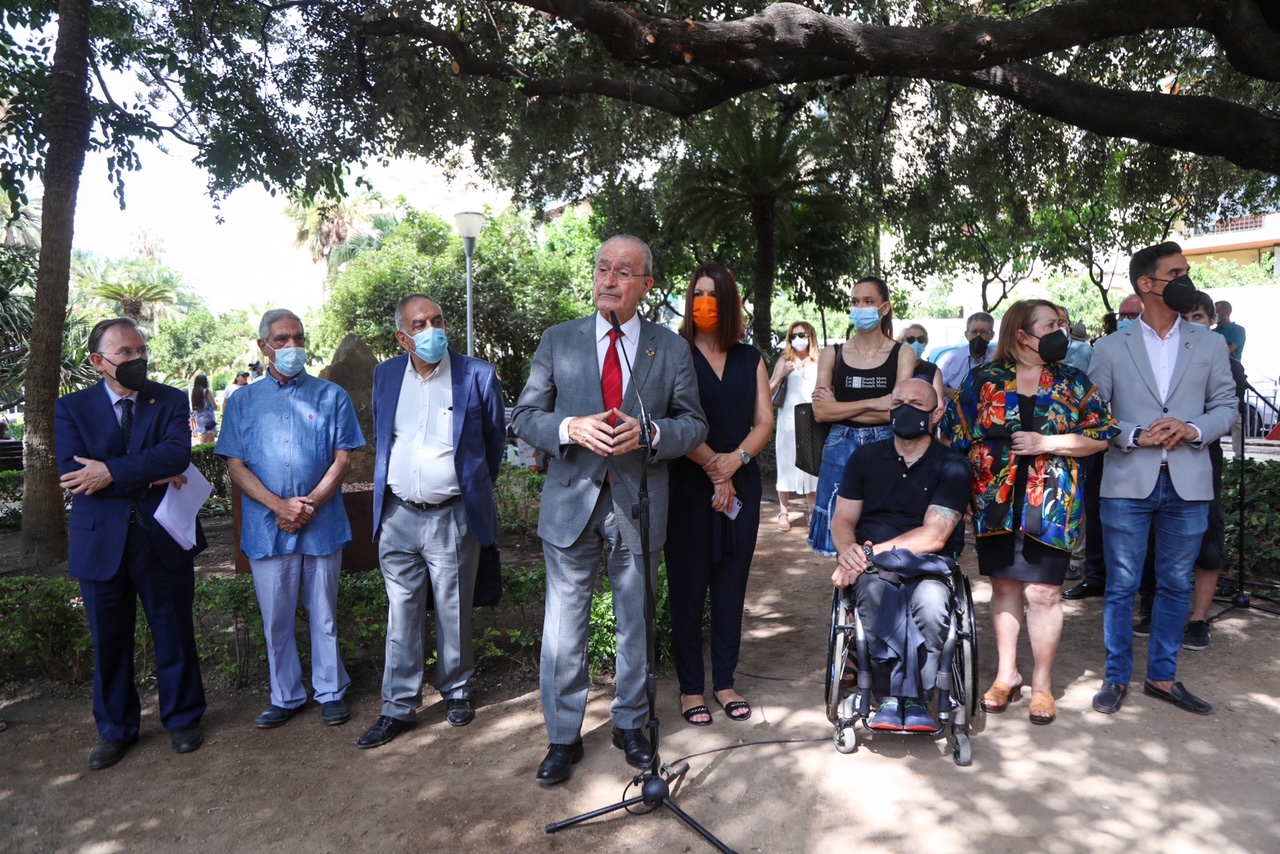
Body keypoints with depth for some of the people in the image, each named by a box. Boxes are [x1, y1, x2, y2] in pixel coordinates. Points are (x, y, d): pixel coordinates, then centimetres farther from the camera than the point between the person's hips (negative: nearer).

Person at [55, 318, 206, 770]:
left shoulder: (171, 401, 0)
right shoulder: (72, 408, 1)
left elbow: (177, 452, -18)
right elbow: (72, 474, -13)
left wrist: (112, 472, -24)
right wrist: (148, 477, -18)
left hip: (163, 537, 0)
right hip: (101, 543, 1)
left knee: (175, 634, 11)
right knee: (109, 642, 14)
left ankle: (182, 719, 30)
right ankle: (115, 730, 33)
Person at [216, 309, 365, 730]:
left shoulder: (332, 396, 4)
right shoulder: (243, 402, 8)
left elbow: (342, 459, -1)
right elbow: (236, 466, 1)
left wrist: (310, 504, -13)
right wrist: (280, 505, -13)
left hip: (322, 525, -1)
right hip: (267, 528, 2)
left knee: (324, 615, 9)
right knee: (276, 619, 11)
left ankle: (331, 692, 23)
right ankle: (285, 696, 26)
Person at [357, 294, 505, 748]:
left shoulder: (477, 375, -6)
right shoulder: (385, 375, 5)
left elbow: (495, 442, 6)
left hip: (453, 518, -3)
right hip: (397, 517, 3)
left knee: (455, 614, 11)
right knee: (401, 616, 10)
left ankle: (456, 690, 31)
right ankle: (398, 707, 22)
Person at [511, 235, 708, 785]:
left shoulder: (672, 349, 2)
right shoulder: (558, 341, 3)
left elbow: (694, 424, 3)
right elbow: (524, 416, 2)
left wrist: (650, 433, -18)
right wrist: (571, 428, -18)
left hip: (638, 505, 1)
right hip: (572, 503, 0)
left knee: (636, 624, 14)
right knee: (564, 629, 5)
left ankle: (630, 724, 35)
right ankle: (564, 738, 23)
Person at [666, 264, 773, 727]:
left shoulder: (751, 359, 12)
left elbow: (764, 421, 6)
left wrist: (736, 459, -12)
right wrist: (714, 468, -13)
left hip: (741, 484, 4)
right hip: (688, 485, -3)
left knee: (731, 585, 9)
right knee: (687, 586, 2)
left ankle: (724, 682, 22)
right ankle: (690, 687, 15)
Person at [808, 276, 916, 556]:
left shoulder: (903, 354, 2)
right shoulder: (832, 355, 6)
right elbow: (821, 412, -5)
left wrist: (840, 407, -7)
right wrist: (874, 403, -12)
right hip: (841, 449, 2)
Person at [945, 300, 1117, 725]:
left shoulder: (1072, 381, 4)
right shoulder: (984, 379, 2)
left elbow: (1100, 435, 0)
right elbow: (957, 433, 3)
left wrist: (1045, 442, -13)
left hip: (1050, 505, 0)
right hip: (996, 500, 1)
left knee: (1043, 593, 0)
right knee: (1005, 588, 10)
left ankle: (1042, 683, 17)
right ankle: (1006, 674, 25)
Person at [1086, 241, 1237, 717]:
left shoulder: (1210, 344, 9)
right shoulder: (1111, 348, 2)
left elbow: (1226, 407, 8)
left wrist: (1193, 430, -11)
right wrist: (1135, 436, -14)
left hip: (1187, 483, 2)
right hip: (1128, 482, -2)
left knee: (1176, 585, 11)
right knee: (1121, 585, 4)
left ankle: (1163, 677, 25)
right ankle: (1116, 677, 17)